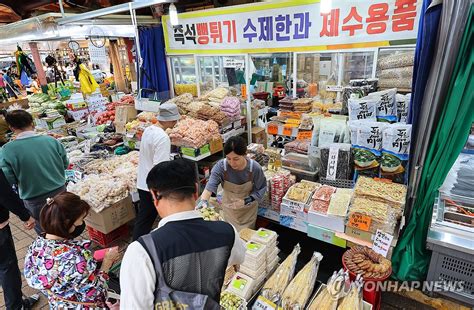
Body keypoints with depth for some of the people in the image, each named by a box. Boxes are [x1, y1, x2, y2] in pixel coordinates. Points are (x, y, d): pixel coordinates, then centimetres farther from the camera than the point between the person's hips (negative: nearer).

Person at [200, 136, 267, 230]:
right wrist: (203, 202, -53)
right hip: (229, 208, 1)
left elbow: (260, 189, -13)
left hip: (248, 209, 0)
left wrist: (245, 201, -27)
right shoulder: (220, 166, -27)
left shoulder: (255, 168, -27)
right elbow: (209, 187, -35)